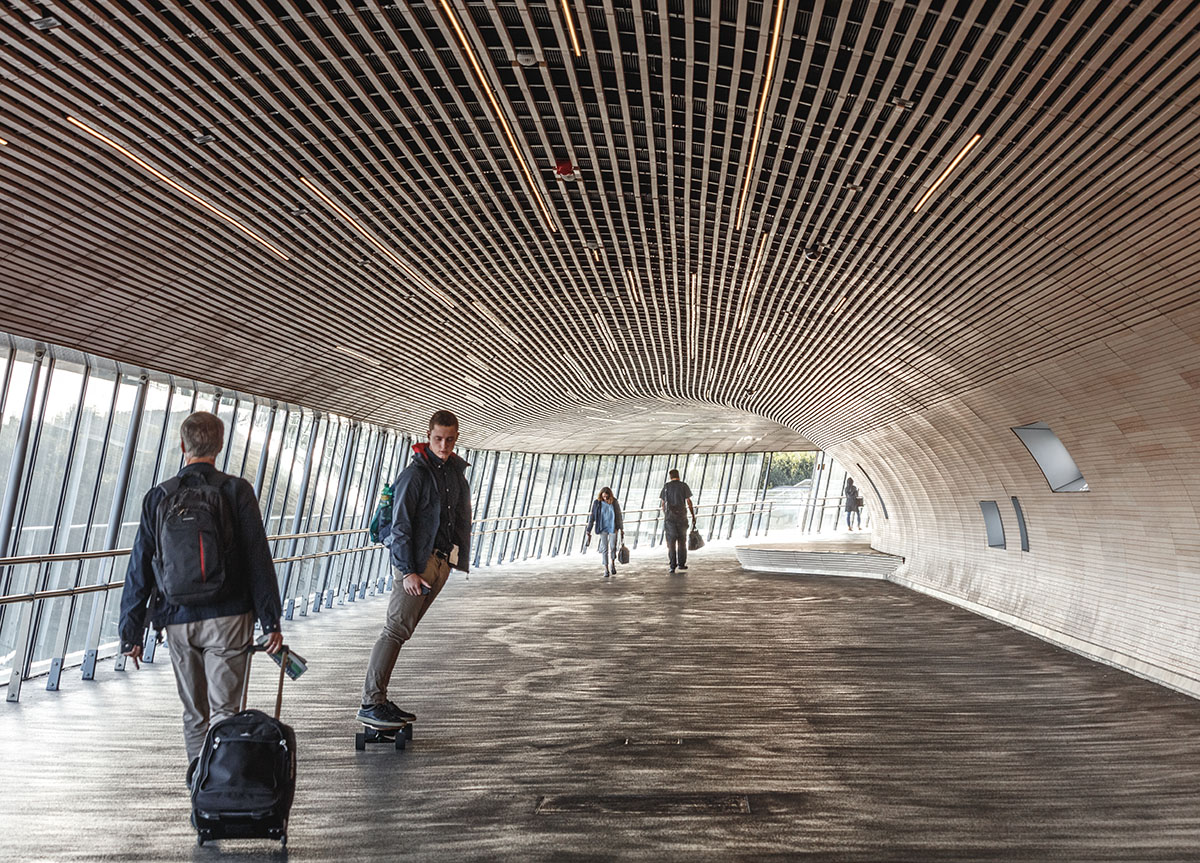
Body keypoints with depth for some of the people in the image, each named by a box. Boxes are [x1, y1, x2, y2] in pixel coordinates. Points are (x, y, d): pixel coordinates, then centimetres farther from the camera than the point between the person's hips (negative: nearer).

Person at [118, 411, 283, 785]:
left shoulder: (159, 497, 3)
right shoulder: (237, 490, -5)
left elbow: (139, 569, 4)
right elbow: (259, 561, -7)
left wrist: (132, 633, 12)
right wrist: (271, 621, -3)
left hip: (177, 621, 3)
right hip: (228, 617, -3)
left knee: (194, 712, 18)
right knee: (224, 711, 2)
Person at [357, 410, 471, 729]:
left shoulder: (457, 471, 14)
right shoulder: (415, 473, -10)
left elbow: (462, 519, 21)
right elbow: (400, 525, -13)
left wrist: (460, 559, 14)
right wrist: (407, 570, -18)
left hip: (442, 563, 7)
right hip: (416, 562, -7)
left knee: (402, 631, 10)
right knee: (396, 630, -9)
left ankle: (380, 700, 15)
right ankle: (370, 704, -5)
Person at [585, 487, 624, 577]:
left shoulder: (614, 502, -7)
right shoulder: (596, 503, -9)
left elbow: (619, 516, 2)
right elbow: (592, 518, -6)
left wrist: (622, 530, 4)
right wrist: (588, 532, -8)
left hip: (613, 528, 0)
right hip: (602, 529, 0)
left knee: (613, 547, 0)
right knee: (604, 549, -3)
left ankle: (612, 564, 29)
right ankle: (606, 570, 6)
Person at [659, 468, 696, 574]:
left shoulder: (666, 486, 4)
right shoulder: (683, 485, 1)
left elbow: (663, 503, 5)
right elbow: (689, 502, -4)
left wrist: (664, 516, 19)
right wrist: (693, 516, 1)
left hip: (669, 517, 0)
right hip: (682, 516, 0)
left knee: (671, 542, 2)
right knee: (682, 541, 13)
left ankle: (673, 566, -4)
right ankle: (681, 564, 17)